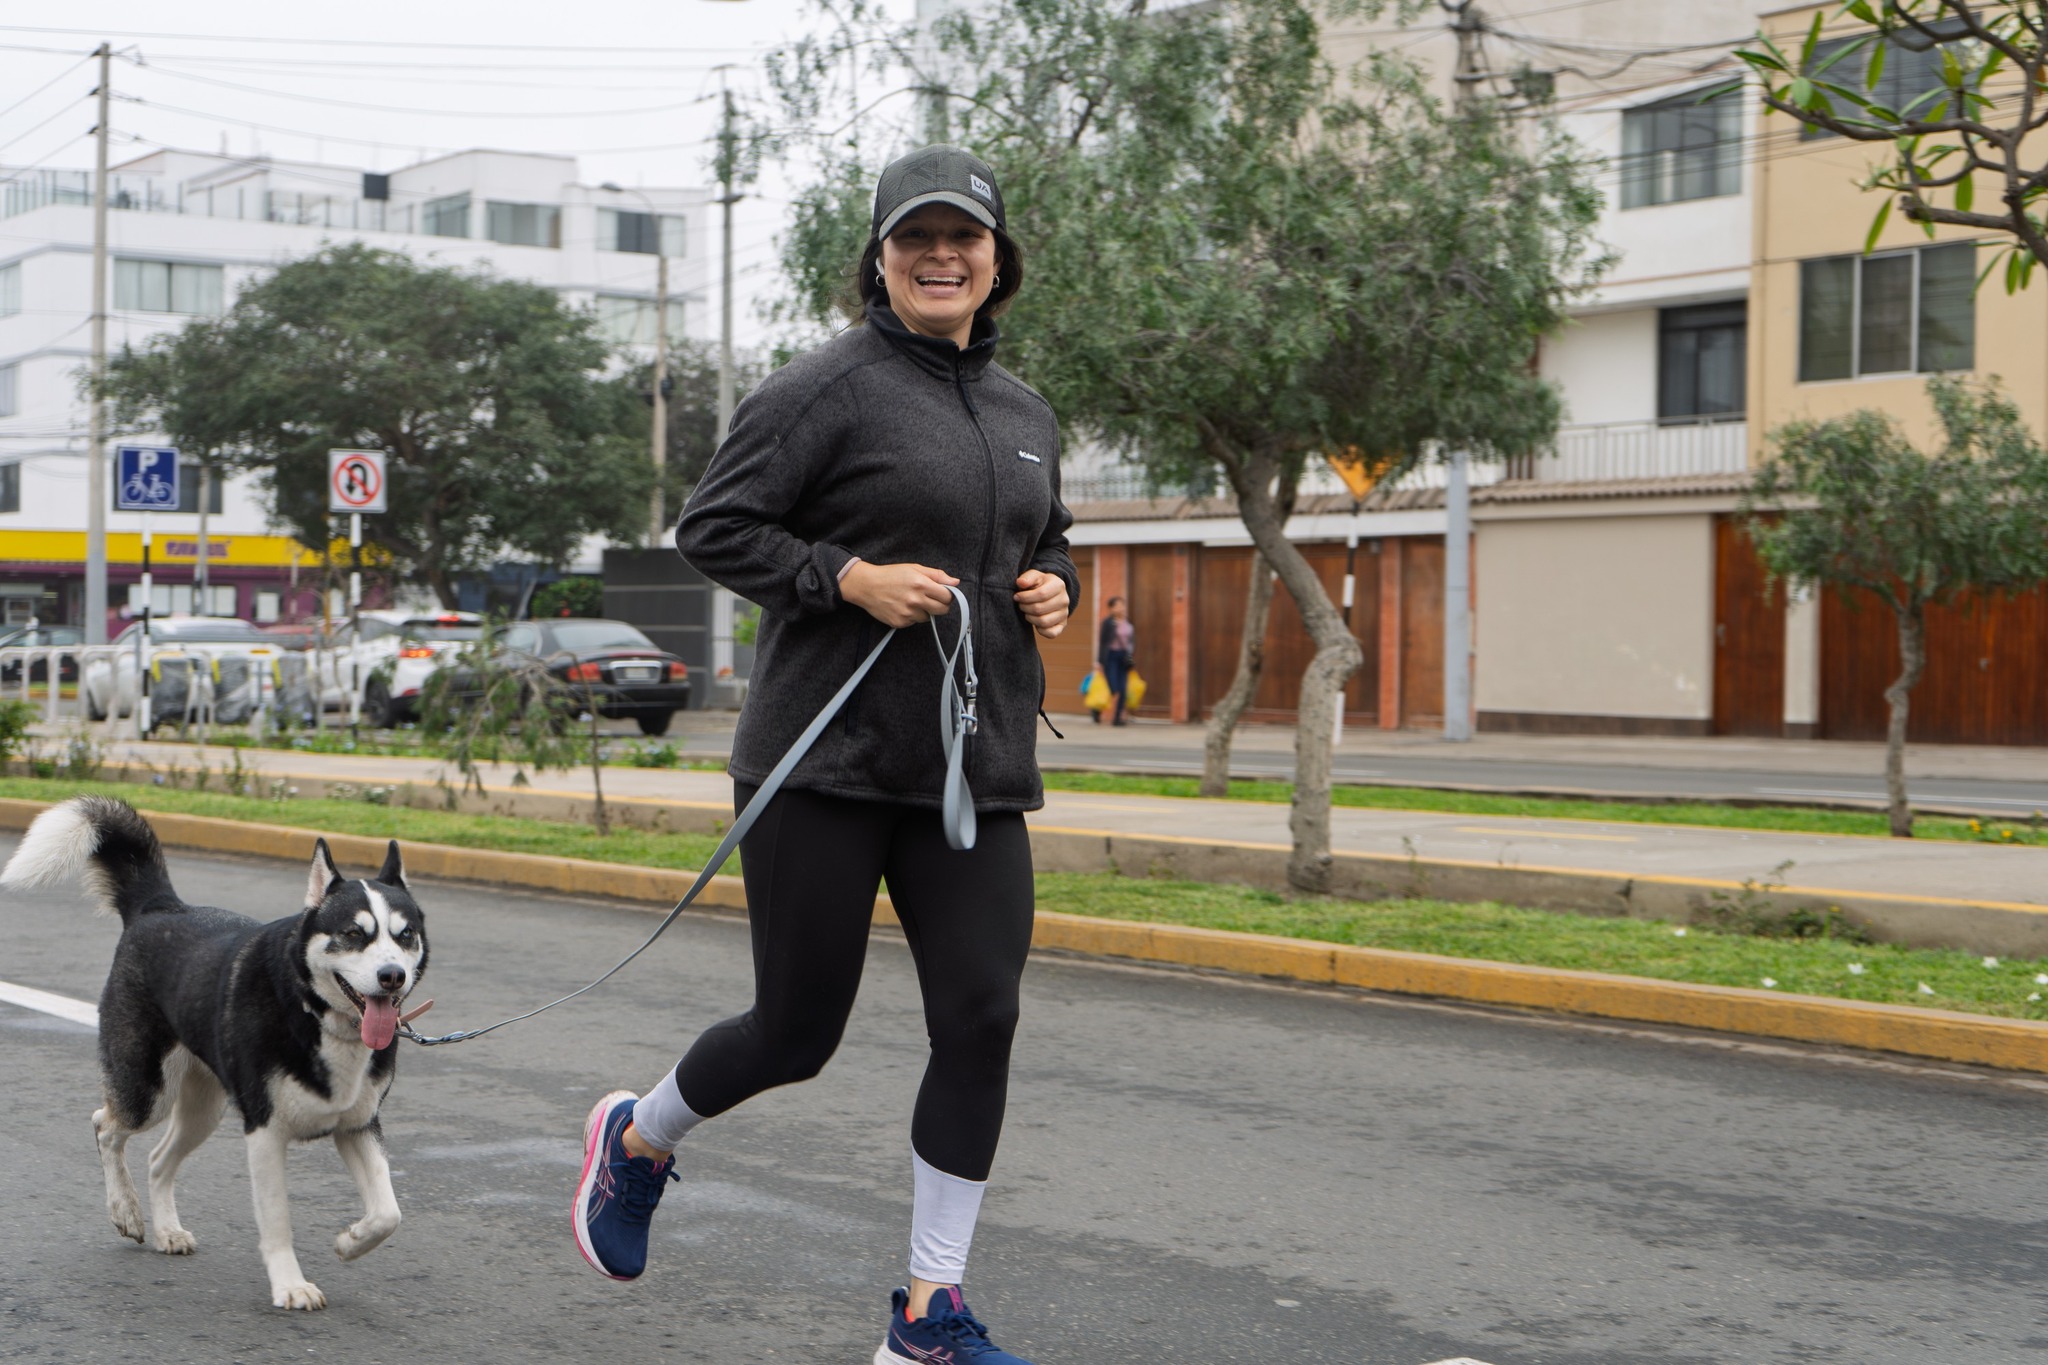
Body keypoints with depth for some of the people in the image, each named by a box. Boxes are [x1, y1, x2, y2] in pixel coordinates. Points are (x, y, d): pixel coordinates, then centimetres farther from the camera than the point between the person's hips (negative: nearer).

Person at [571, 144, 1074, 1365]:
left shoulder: (1026, 415, 14)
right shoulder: (828, 390, -7)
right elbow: (713, 528, -7)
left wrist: (1054, 588, 6)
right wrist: (849, 577, -18)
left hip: (978, 767, 6)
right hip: (828, 761, -5)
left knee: (981, 1021, -3)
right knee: (796, 1033, 2)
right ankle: (639, 1138, 35)